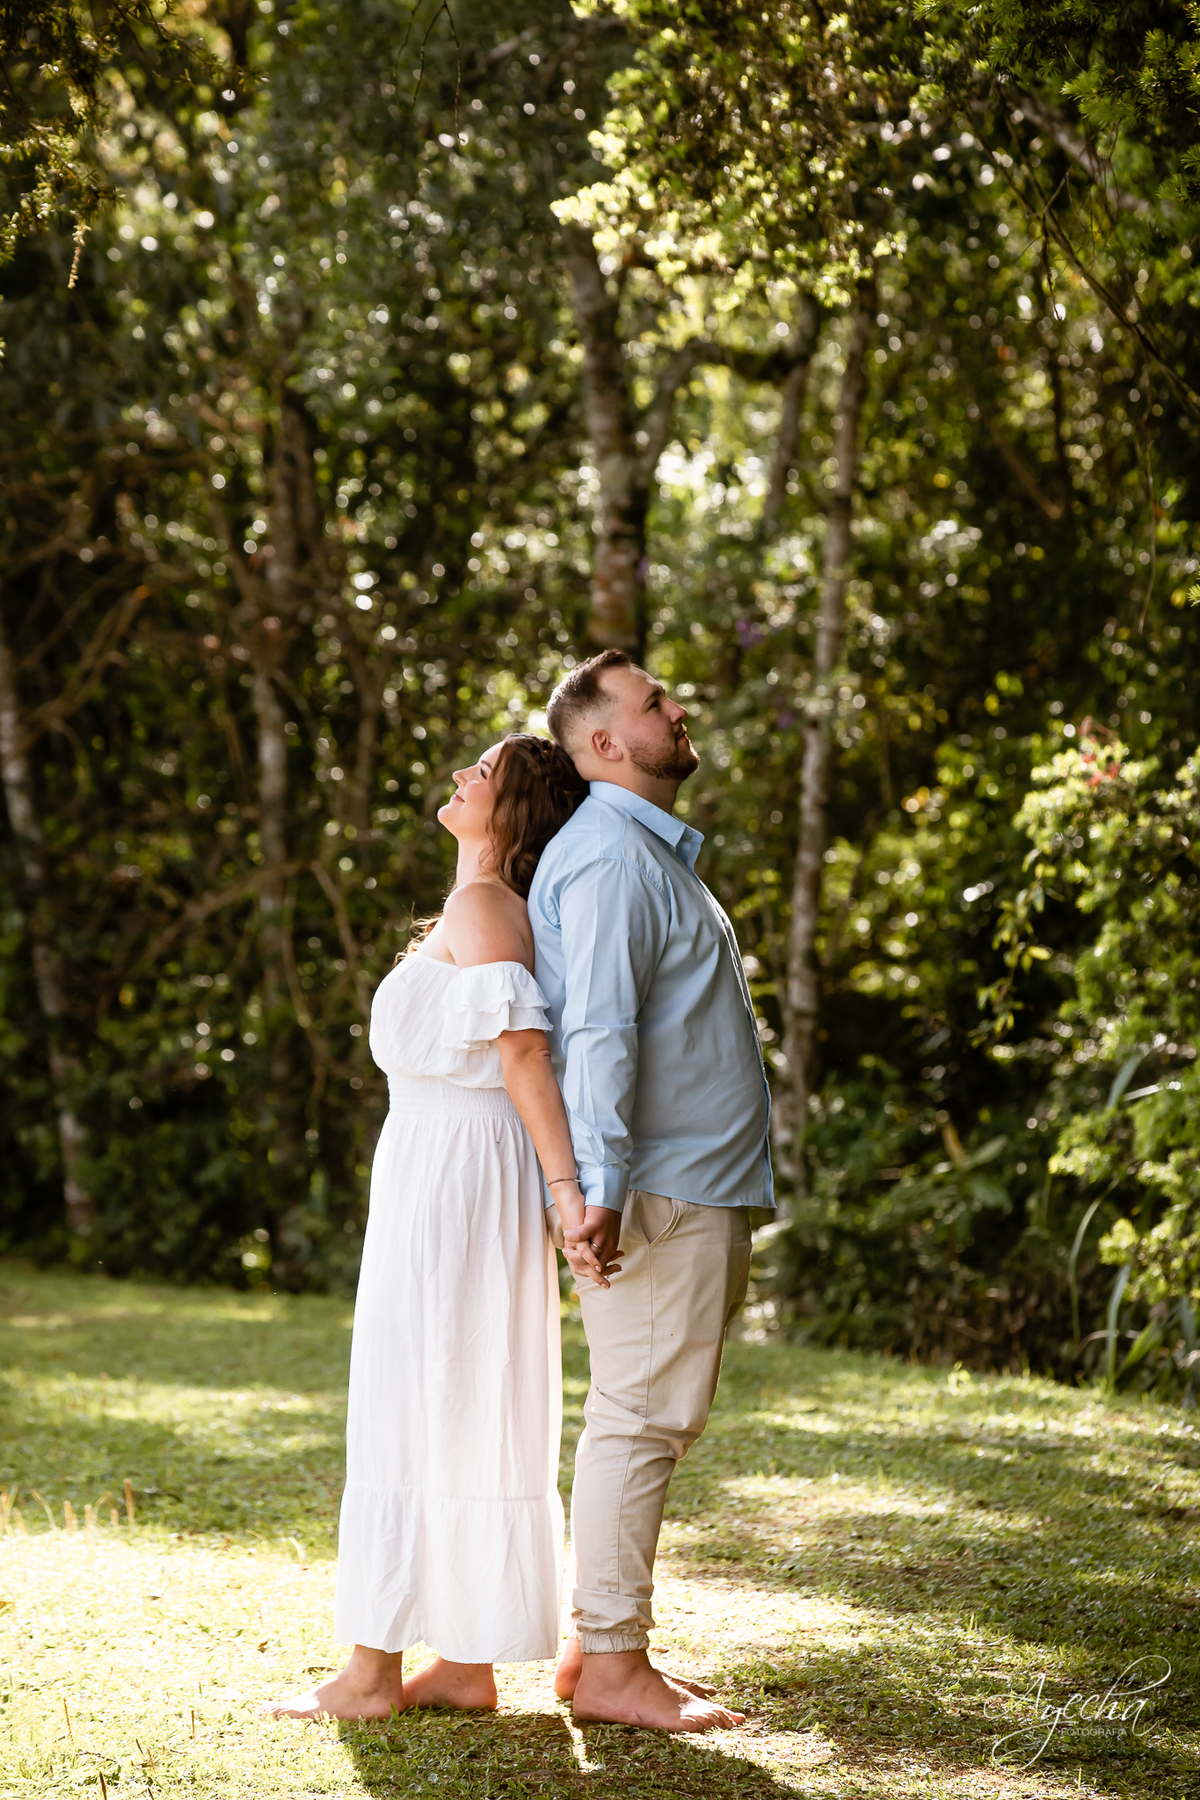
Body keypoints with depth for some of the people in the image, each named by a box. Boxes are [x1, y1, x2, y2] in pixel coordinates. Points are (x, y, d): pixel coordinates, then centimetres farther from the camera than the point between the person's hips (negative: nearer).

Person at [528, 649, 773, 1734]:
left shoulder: (654, 852, 21)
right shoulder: (612, 856, -13)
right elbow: (598, 1030, -21)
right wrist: (603, 1187, -26)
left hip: (701, 1190, 10)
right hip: (659, 1194, -10)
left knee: (655, 1420, 13)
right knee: (643, 1418, -8)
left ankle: (604, 1642, 19)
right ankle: (611, 1664, -3)